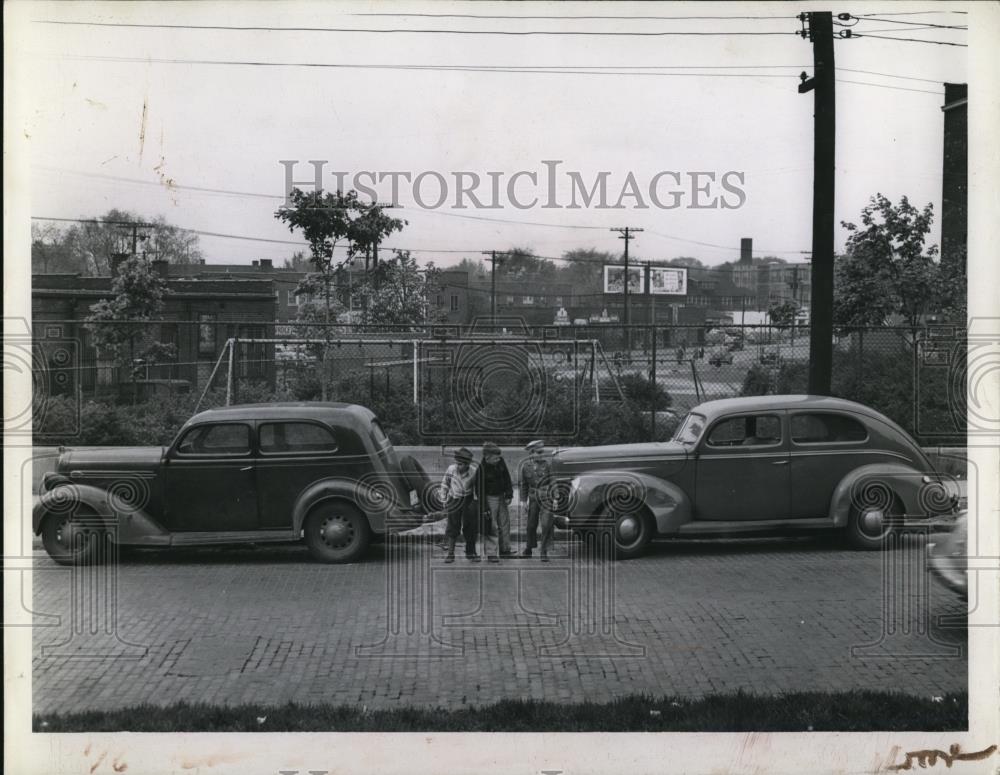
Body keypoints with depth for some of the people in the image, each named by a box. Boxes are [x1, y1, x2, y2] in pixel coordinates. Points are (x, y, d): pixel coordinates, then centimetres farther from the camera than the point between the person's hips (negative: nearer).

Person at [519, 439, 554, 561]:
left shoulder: (548, 464, -10)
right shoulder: (525, 466, -1)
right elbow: (522, 484, 8)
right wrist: (523, 500, 4)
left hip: (547, 498, -3)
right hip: (533, 498, 3)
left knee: (546, 525, -8)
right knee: (531, 525, 11)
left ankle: (544, 552, 3)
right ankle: (528, 549, 29)